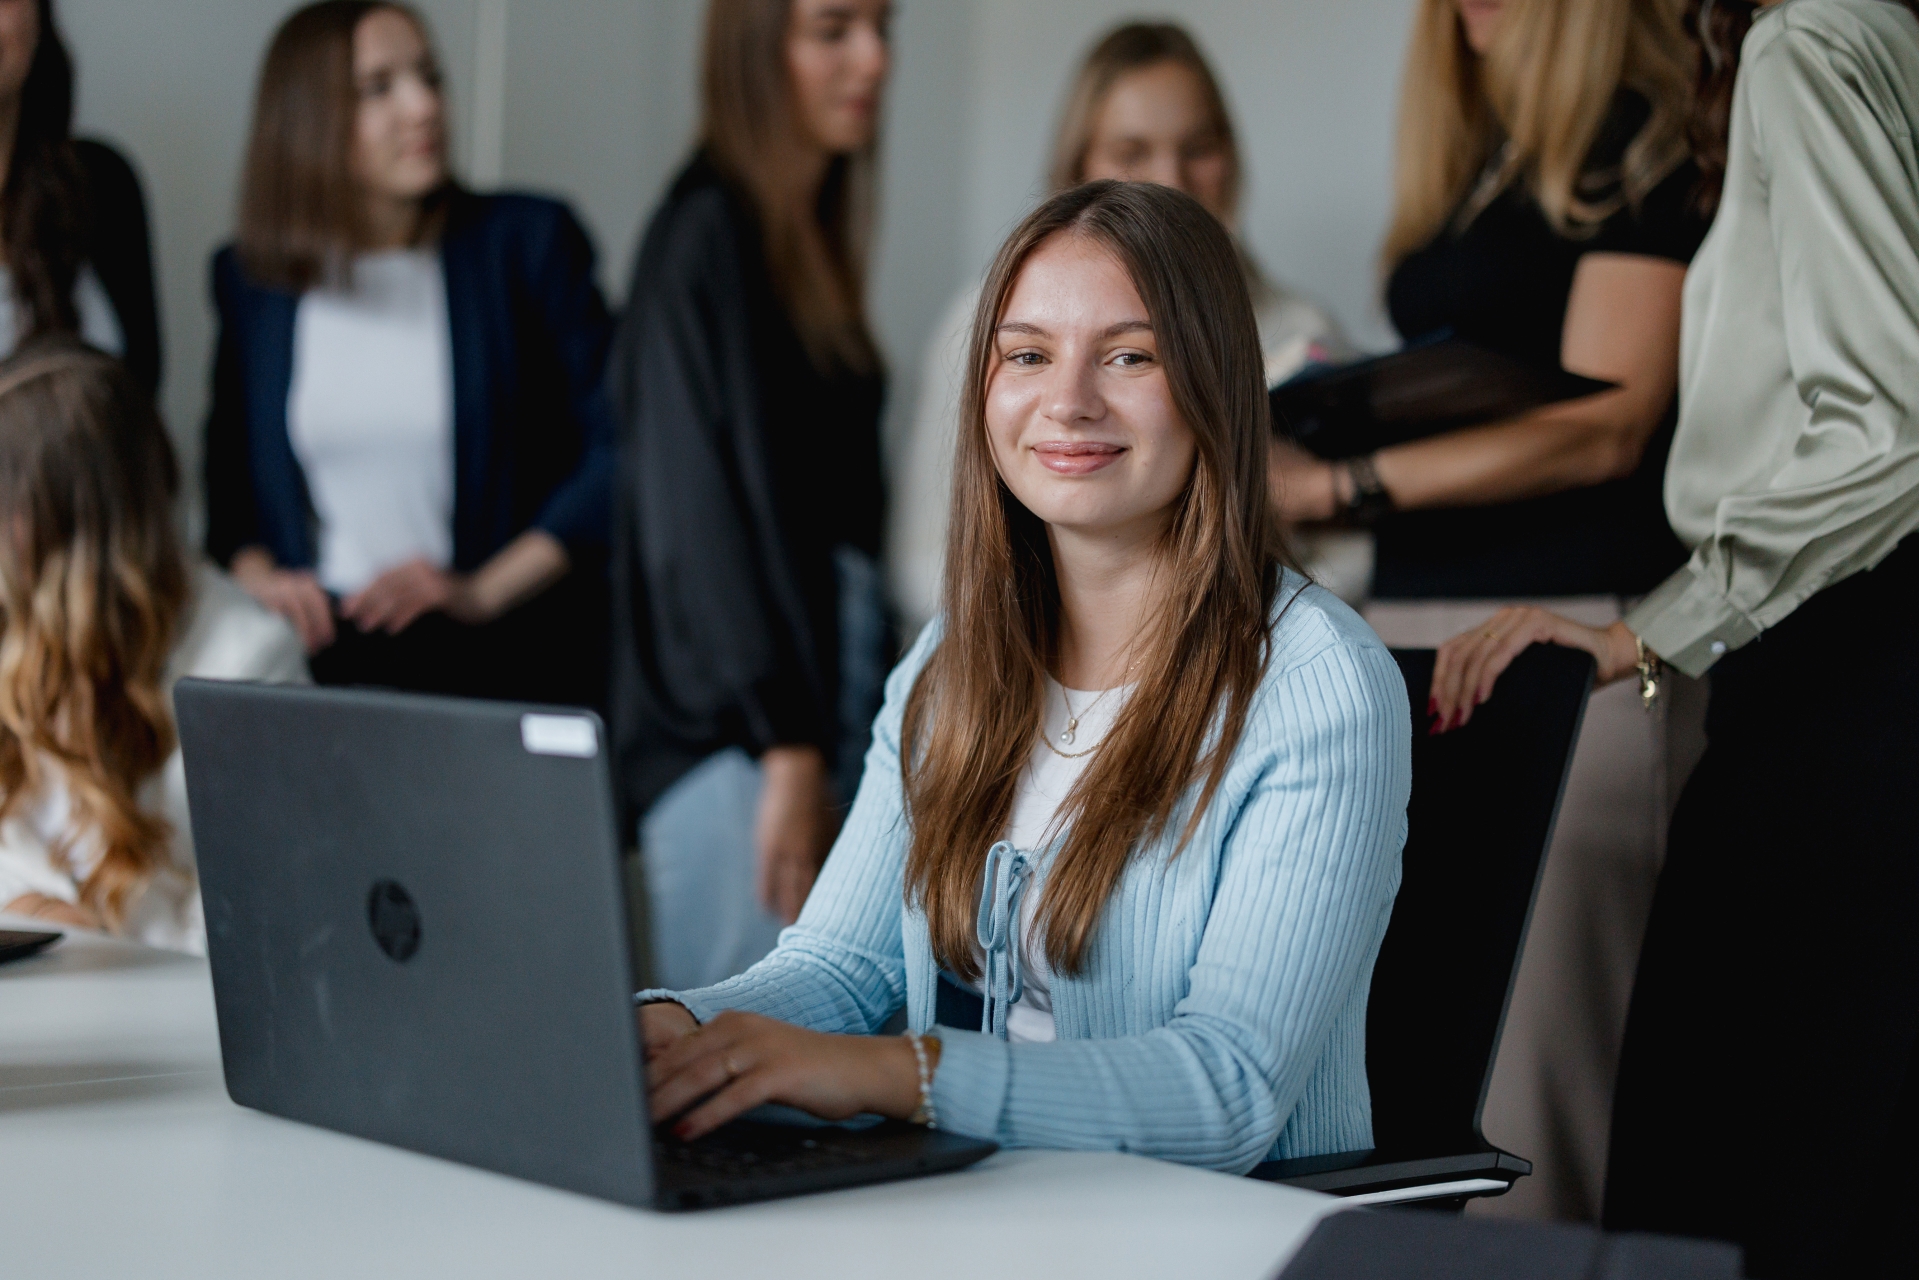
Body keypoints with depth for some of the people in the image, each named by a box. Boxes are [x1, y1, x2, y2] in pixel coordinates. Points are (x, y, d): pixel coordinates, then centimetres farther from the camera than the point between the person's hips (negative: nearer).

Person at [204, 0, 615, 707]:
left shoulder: (526, 241, 4)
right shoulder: (252, 277, 12)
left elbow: (620, 453, -1)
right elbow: (229, 470, 20)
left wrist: (486, 589, -9)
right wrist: (256, 576, 0)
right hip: (319, 647, 2)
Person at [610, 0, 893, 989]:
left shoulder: (810, 237, 16)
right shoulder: (711, 235, -8)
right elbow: (708, 507, -14)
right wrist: (789, 751, -17)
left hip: (824, 695, 8)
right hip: (737, 723, -8)